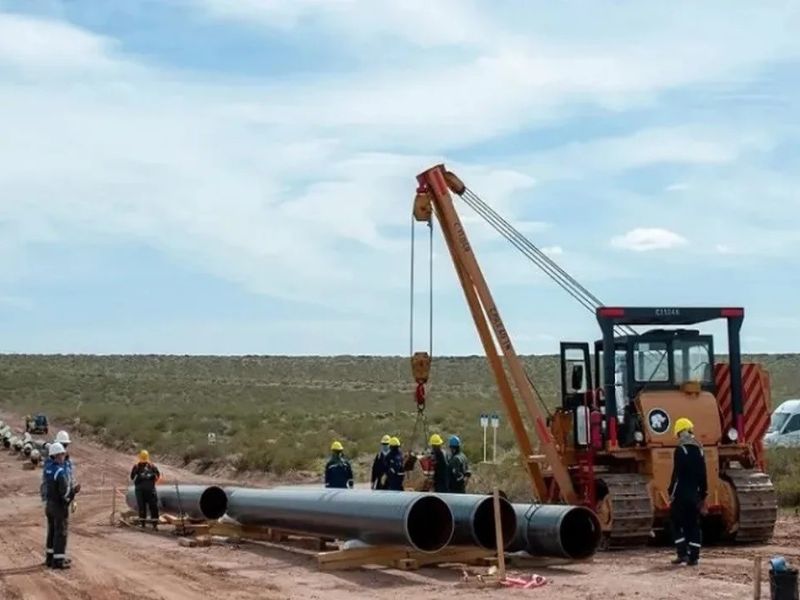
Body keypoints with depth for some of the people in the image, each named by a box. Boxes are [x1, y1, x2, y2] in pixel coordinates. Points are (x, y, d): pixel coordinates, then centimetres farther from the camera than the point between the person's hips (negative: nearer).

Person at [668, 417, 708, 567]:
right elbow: (703, 475, 12)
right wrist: (703, 495, 17)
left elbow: (676, 474, -16)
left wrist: (671, 493, -11)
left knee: (677, 523, 4)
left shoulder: (680, 450, -12)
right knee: (694, 525, 7)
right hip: (695, 494, 6)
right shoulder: (699, 450, 9)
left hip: (681, 494, -6)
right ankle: (693, 557, 6)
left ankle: (682, 553, -3)